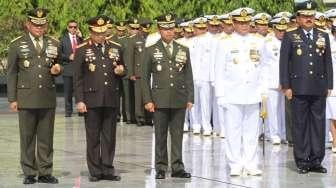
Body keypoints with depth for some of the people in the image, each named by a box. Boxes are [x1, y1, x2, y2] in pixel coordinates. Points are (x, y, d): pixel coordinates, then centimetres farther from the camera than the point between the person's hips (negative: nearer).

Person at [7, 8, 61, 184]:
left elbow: (58, 67, 23)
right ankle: (29, 173, 9)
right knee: (27, 138, 2)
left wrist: (57, 70, -2)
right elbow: (11, 73, 3)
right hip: (26, 98, -2)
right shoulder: (17, 45, 3)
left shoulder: (54, 44, 11)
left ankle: (45, 173, 10)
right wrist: (12, 99, -2)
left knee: (46, 137, 4)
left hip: (48, 98, 2)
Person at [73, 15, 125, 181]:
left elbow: (122, 70, 22)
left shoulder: (116, 48, 10)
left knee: (109, 136, 5)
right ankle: (95, 172, 8)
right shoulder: (81, 50, 1)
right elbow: (78, 77, -1)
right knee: (93, 137, 2)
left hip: (112, 100, 3)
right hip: (92, 99, -3)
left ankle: (107, 170, 12)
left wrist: (121, 71, -3)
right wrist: (79, 100, -7)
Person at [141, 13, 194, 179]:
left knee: (177, 135, 3)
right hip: (160, 101, -2)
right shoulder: (151, 51, 3)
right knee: (160, 136, 3)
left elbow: (189, 76, 11)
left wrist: (190, 98, 4)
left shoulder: (183, 50, 10)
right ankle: (161, 168, 9)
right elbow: (145, 77, 3)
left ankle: (177, 167, 8)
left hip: (179, 100, 2)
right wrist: (148, 100, -4)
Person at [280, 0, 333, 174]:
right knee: (300, 125, 2)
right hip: (298, 88, -3)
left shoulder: (323, 37, 12)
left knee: (318, 124, 4)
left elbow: (328, 62, 12)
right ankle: (302, 161, 7)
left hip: (319, 89, 3)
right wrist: (286, 86, -5)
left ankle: (316, 161, 10)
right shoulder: (290, 37, 3)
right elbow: (284, 63, 1)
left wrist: (329, 85, 6)